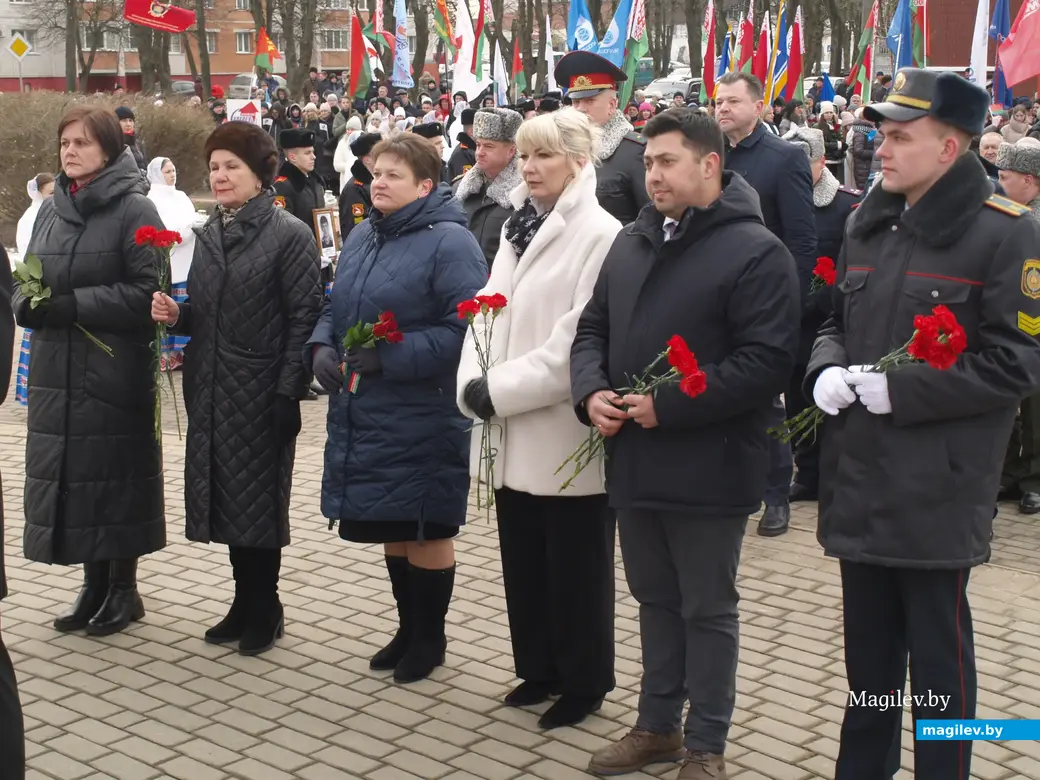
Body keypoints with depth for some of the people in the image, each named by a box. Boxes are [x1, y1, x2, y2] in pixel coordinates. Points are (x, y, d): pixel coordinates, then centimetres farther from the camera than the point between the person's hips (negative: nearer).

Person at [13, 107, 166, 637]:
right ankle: (94, 583, 22)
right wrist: (28, 304, -7)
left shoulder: (134, 210, -7)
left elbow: (148, 291, -14)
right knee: (67, 475, 8)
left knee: (116, 474, 2)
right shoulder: (50, 211, 13)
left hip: (114, 371, -6)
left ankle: (124, 588, 16)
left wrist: (73, 304, -19)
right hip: (56, 369, 6)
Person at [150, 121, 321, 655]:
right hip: (210, 391, 7)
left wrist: (288, 394, -18)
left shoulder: (289, 235, -8)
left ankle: (263, 610, 17)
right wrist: (175, 314, -4)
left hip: (261, 393, -6)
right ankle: (247, 605, 24)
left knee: (259, 501, 3)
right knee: (225, 497, 11)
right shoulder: (209, 235, 13)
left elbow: (304, 320, -13)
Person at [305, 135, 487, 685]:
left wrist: (391, 356, -23)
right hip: (363, 413, 7)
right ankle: (408, 628, 33)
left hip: (421, 418, -7)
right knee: (392, 530, 18)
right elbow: (335, 308, 19)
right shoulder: (361, 237, 11)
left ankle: (430, 638, 23)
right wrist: (321, 347, -2)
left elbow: (464, 329, -21)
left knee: (426, 530, 6)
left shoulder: (449, 243, -14)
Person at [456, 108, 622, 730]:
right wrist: (474, 386, -6)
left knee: (575, 568, 6)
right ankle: (539, 670, 31)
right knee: (523, 561, 15)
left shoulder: (601, 235, -12)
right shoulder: (518, 227, 14)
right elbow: (488, 310, 11)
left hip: (565, 435, -7)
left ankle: (583, 684, 21)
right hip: (513, 434, 7)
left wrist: (499, 392, -17)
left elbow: (579, 342, -19)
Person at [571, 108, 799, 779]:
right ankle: (657, 726, 34)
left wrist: (668, 406, -21)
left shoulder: (756, 252, -12)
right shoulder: (631, 243, 12)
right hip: (635, 460, 7)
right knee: (655, 599, 19)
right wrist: (591, 391, -5)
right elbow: (593, 328, 16)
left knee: (708, 610, 7)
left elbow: (767, 361, -20)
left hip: (708, 467, -7)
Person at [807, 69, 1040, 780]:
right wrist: (827, 369, -3)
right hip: (859, 479, 6)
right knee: (868, 646, 18)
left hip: (938, 492, -6)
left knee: (939, 653, 5)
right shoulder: (867, 225, 11)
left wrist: (896, 391, -17)